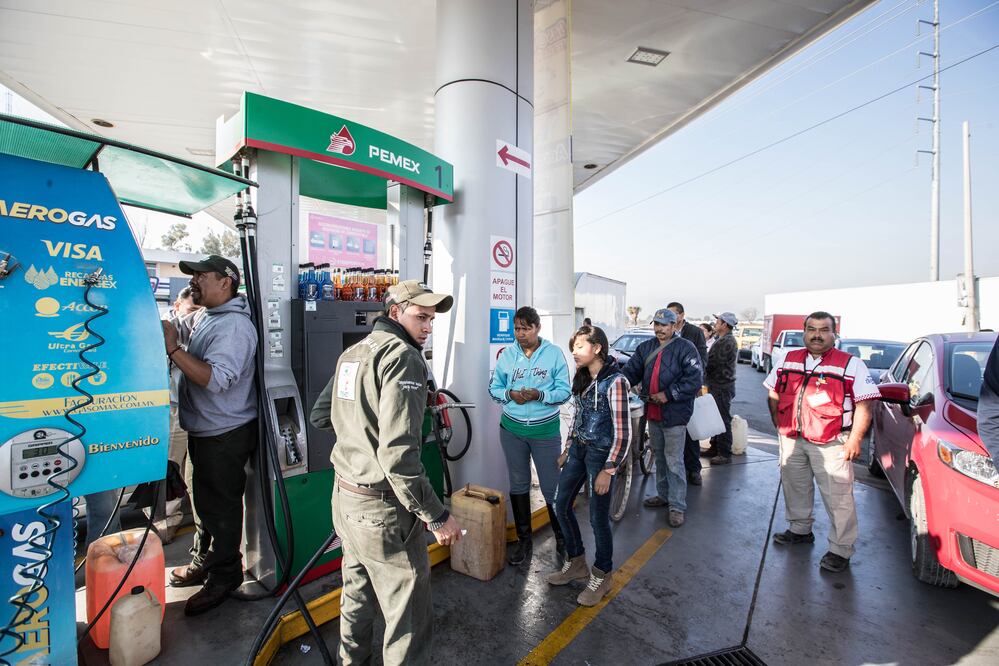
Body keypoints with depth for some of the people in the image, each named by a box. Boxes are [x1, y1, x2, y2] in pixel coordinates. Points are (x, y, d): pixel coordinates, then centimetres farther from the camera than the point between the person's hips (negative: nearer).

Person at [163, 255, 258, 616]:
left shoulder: (233, 326, -22)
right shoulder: (208, 318, 12)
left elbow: (215, 379, -31)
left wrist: (173, 348, -28)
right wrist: (174, 345, 9)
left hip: (225, 434, -11)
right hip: (202, 430, 11)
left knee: (220, 507, 4)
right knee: (202, 500, 24)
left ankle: (224, 576, 22)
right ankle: (203, 562, 43)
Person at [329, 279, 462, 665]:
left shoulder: (351, 353, 8)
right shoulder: (402, 357, -19)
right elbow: (398, 453, -26)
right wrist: (436, 516, -20)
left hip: (344, 496, 9)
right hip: (382, 509, -9)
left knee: (357, 596, 26)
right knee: (409, 618, 6)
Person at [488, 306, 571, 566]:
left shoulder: (554, 353, -6)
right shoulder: (507, 355, 1)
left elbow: (564, 390, -6)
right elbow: (494, 387, 5)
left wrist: (540, 395, -23)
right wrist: (510, 394, -16)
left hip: (546, 431, -3)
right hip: (512, 430, 3)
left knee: (552, 488, 4)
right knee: (518, 486, 15)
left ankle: (562, 540, 27)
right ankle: (524, 540, 33)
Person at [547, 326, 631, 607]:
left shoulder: (614, 382, -19)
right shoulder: (581, 377, 4)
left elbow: (623, 432, -19)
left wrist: (608, 470, -18)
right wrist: (567, 450, 16)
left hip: (601, 454, -8)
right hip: (579, 449, 8)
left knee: (598, 517, 5)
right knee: (561, 505, 13)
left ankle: (602, 576, 29)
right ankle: (577, 563, 35)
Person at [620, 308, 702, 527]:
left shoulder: (686, 348, -11)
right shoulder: (645, 348, 7)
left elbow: (694, 380, -17)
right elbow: (631, 371, 6)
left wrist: (668, 394, -20)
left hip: (675, 415, -6)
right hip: (653, 413, 7)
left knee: (674, 461, 0)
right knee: (659, 457, 20)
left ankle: (677, 505, 13)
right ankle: (663, 495, 37)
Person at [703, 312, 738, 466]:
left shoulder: (728, 342, -18)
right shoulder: (721, 340, 17)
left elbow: (713, 363, -21)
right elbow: (713, 361, 18)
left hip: (722, 387, -10)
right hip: (716, 385, 10)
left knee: (723, 419, -3)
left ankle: (725, 454, 5)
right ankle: (715, 448, 27)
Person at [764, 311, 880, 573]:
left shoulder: (851, 364, -5)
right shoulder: (788, 360, 9)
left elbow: (863, 405, -8)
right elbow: (773, 394, 16)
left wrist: (854, 439, -13)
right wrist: (778, 422, 8)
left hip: (830, 444, -5)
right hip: (791, 440, 5)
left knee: (838, 497, 1)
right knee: (795, 487, 18)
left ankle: (840, 550, 16)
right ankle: (800, 529, 38)